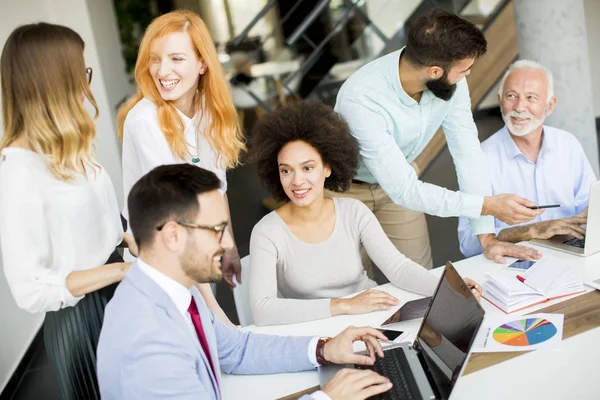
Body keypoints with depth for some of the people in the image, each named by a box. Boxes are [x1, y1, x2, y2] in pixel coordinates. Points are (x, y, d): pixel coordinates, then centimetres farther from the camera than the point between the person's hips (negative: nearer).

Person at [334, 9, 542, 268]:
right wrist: (489, 205, -37)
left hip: (398, 180, 5)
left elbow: (468, 153, -17)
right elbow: (403, 189, -36)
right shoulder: (360, 100, -38)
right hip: (347, 188, -4)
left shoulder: (451, 81, -22)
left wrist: (487, 236, -20)